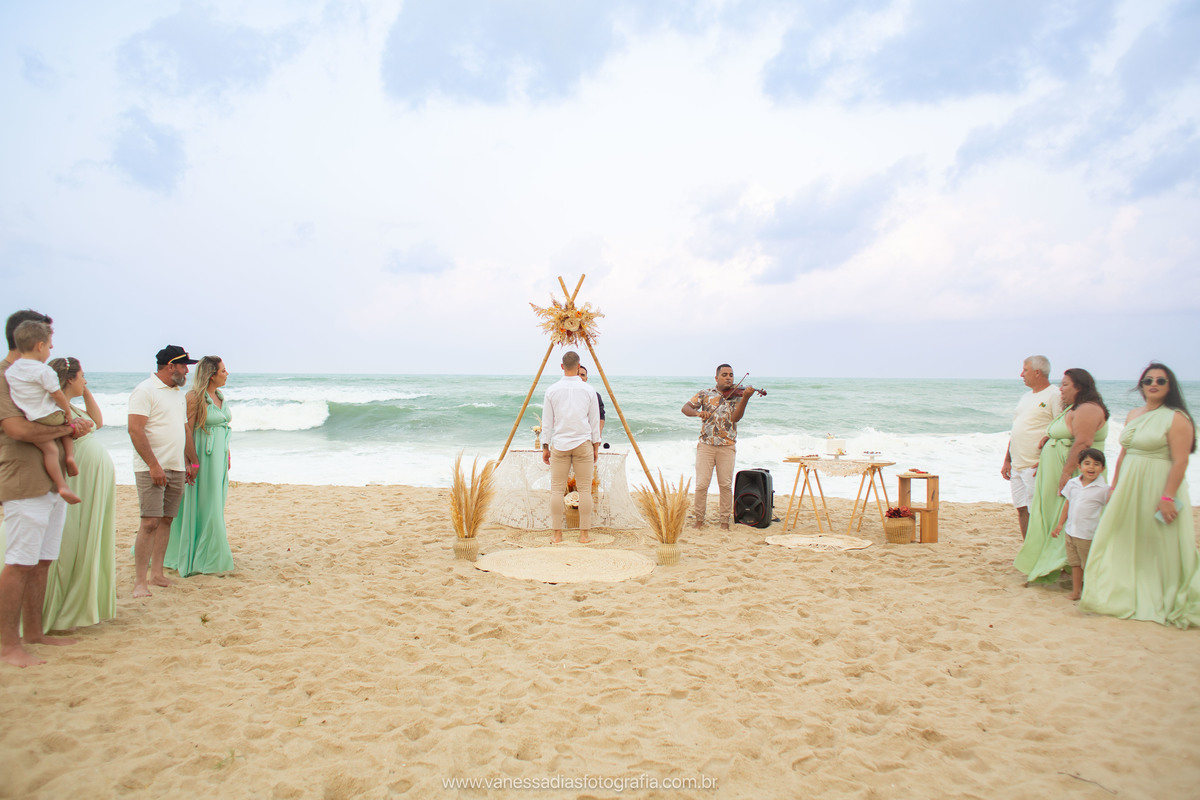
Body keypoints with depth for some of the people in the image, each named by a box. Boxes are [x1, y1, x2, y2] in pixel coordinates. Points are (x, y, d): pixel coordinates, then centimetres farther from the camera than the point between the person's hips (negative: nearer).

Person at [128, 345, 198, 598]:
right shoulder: (145, 390, -7)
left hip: (176, 468, 8)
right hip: (152, 469, -7)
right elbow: (135, 430, -15)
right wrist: (154, 465, -19)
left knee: (166, 520, 8)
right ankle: (139, 580, -6)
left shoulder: (178, 394, 18)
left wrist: (192, 462, 17)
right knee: (150, 522, -10)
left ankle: (157, 573, 15)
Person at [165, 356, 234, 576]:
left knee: (216, 505, 12)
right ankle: (203, 558, 8)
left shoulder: (220, 396, 11)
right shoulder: (195, 397, -12)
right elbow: (187, 431, -15)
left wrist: (227, 456, 16)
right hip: (203, 456, -8)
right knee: (203, 506, -1)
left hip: (220, 456, 8)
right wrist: (191, 461, -19)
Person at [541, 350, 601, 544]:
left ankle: (557, 534, 4)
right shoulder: (588, 391, 0)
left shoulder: (552, 390, 0)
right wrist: (596, 446, 14)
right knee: (585, 489, 3)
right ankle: (584, 535, 4)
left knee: (557, 489, 4)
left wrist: (545, 447, 11)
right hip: (583, 444, 0)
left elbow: (547, 422, 4)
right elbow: (595, 421, 5)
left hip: (559, 445, 0)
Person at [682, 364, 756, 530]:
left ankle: (725, 520, 13)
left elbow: (736, 417, -10)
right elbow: (685, 408, 3)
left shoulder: (737, 395, 6)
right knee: (701, 484, -4)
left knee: (726, 484, 1)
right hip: (706, 445, 0)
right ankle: (699, 519, 10)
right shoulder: (705, 394, 9)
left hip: (727, 446, 0)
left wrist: (745, 398, -24)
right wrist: (698, 412, -19)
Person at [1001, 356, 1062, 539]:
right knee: (1022, 510, 10)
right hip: (1017, 466, 8)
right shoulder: (1026, 397, 18)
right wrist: (1006, 460, 18)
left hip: (1037, 467, -8)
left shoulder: (1055, 395, -8)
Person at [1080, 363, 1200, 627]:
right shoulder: (1133, 415, 11)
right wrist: (1114, 486, 12)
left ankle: (1164, 603, 17)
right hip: (1128, 487, 7)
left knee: (1159, 545, 2)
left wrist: (1168, 497, -21)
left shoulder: (1176, 418, -10)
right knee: (1125, 542, 11)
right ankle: (1128, 597, 24)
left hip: (1158, 487, -7)